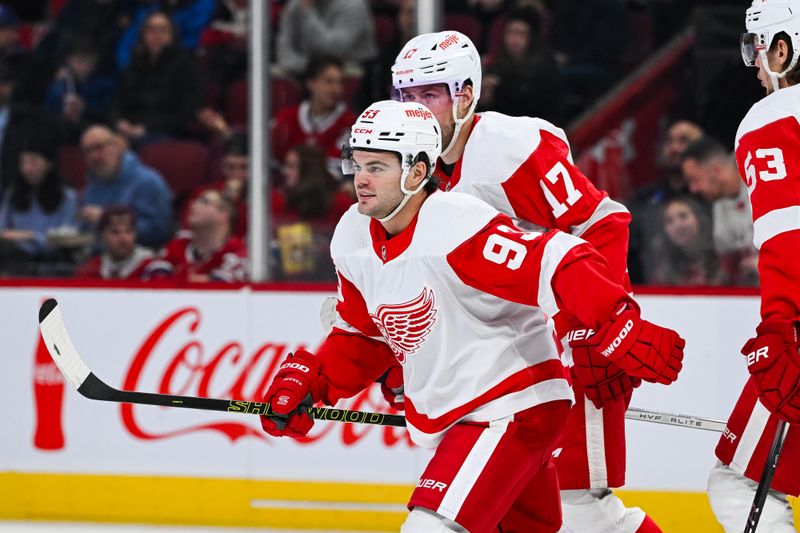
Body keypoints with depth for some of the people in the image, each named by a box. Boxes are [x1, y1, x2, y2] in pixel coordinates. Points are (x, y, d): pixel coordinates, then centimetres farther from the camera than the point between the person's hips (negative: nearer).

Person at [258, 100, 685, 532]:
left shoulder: (457, 228, -25)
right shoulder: (354, 241, 1)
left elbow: (560, 268, -30)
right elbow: (364, 337, 16)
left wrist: (627, 334, -38)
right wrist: (307, 380, 2)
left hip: (515, 409, -9)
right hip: (449, 415, 9)